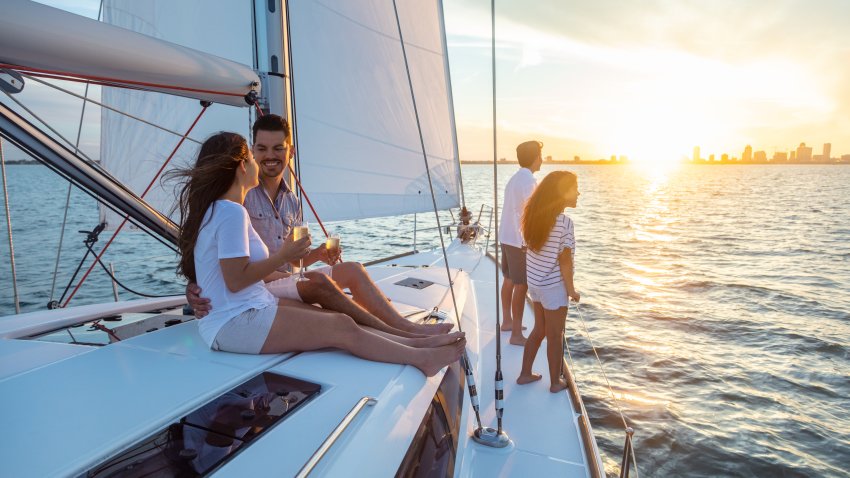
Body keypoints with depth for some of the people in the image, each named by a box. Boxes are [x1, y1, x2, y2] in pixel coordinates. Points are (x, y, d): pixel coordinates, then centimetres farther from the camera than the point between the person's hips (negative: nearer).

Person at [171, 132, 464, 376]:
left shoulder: (214, 209, 15)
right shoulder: (231, 211, -17)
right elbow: (236, 280, -21)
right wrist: (283, 256, -11)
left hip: (252, 308, 10)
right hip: (235, 322, -10)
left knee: (338, 319, 0)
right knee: (341, 328, -14)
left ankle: (414, 342, -1)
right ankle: (421, 358, -6)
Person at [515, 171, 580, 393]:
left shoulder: (536, 215, 1)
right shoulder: (564, 222, -21)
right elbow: (564, 260, -18)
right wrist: (571, 289, -7)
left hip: (534, 281, 7)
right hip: (554, 286, -7)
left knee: (539, 329, 22)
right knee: (555, 336, 9)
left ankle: (525, 374, 32)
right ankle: (555, 382, 26)